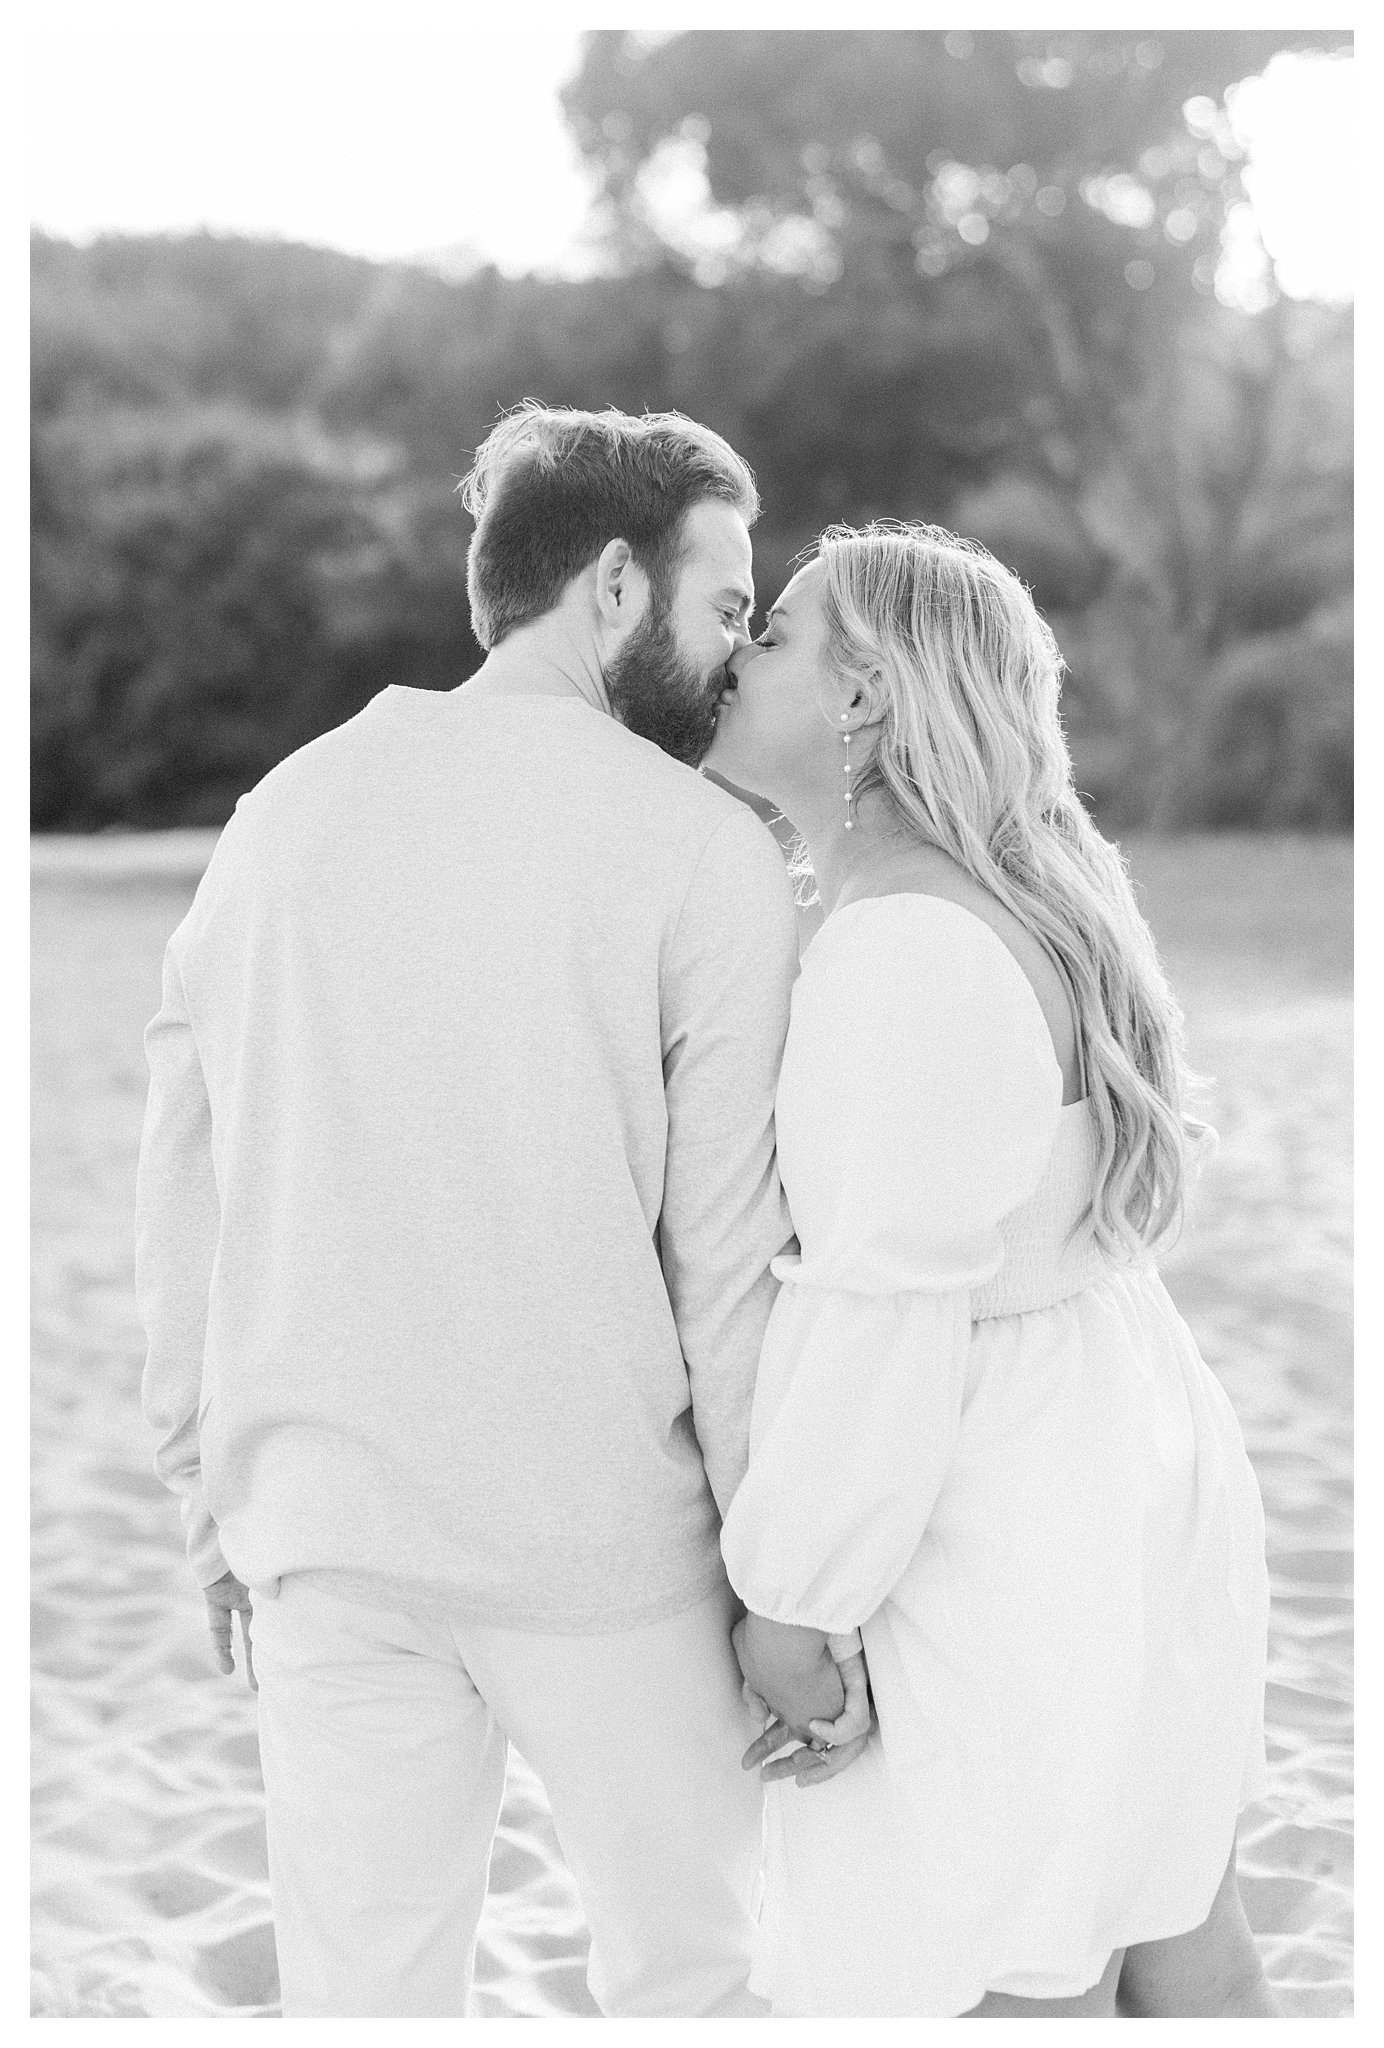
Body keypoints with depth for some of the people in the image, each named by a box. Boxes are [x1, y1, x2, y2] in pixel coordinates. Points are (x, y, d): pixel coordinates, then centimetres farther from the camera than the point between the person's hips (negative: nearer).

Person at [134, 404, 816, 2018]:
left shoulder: (288, 807, 4)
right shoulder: (707, 854, -9)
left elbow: (180, 1182, 6)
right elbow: (730, 1256, -10)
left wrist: (212, 1490, 15)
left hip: (324, 1527, 4)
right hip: (603, 1537, -4)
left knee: (358, 1986, 15)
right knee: (681, 1970, 16)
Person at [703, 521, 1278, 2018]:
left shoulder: (907, 950, -24)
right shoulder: (1018, 897, 6)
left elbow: (889, 1315, -24)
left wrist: (794, 1603, -15)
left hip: (998, 1547, -10)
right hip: (1127, 1464, 10)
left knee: (1011, 1982, 6)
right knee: (1172, 1924, 21)